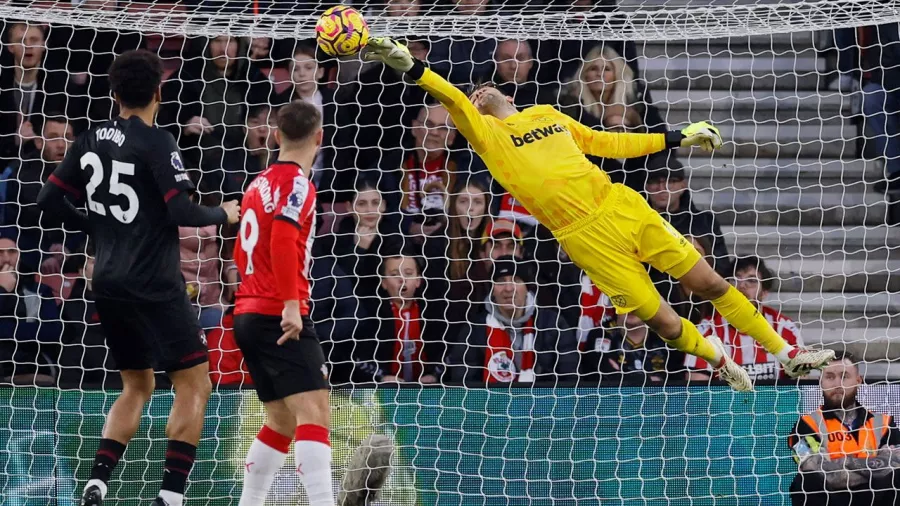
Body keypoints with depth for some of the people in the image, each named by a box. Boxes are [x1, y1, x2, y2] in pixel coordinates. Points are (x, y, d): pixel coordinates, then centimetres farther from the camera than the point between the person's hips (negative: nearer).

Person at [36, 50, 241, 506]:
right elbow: (181, 212, -18)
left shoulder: (91, 141, 7)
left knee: (137, 386, 20)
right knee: (194, 384, -1)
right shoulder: (156, 142, -12)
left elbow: (49, 199, 11)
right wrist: (224, 215, 1)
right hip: (154, 285, -7)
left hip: (109, 283, 7)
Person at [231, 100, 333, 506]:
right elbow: (283, 241, -24)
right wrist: (291, 303, -28)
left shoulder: (261, 182, 17)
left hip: (248, 315, 9)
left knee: (282, 422, 16)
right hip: (281, 317, -9)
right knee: (314, 411, -17)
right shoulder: (296, 182, -8)